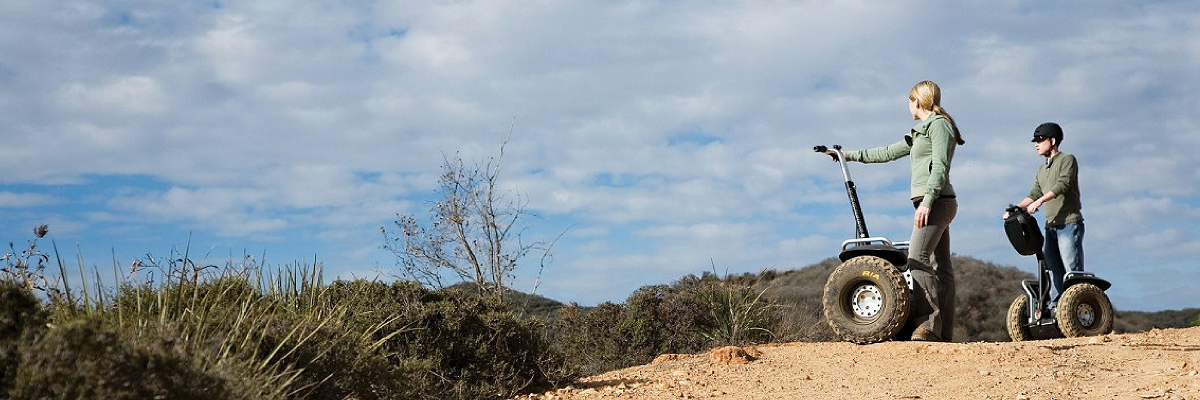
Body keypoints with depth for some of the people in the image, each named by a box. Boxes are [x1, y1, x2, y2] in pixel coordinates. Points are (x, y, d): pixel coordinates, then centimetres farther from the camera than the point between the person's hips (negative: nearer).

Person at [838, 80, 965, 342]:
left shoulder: (938, 124, -3)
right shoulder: (920, 132, 26)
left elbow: (940, 166, -14)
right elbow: (889, 152, 33)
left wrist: (927, 201, -22)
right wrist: (851, 155, 36)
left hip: (937, 202, -10)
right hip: (934, 204, 10)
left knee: (917, 258, -19)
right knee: (940, 265, 3)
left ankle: (929, 323, -23)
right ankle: (944, 331, 0)